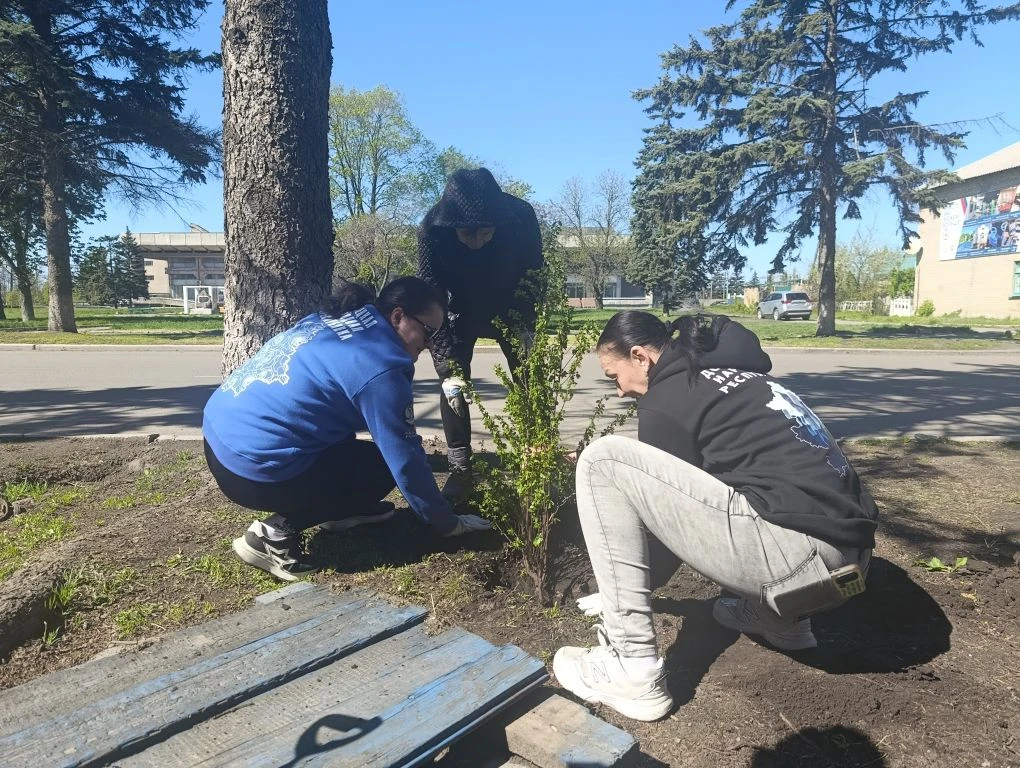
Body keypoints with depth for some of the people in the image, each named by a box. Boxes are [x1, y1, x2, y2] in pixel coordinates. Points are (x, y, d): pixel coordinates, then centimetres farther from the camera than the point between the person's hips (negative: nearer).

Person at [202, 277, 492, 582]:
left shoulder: (332, 319, 9)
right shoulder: (379, 368, -17)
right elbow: (406, 460, -13)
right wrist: (448, 523, 0)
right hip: (253, 465, -10)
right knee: (384, 465, 0)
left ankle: (340, 509, 23)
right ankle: (277, 532, -5)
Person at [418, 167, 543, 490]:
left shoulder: (521, 217, -31)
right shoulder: (432, 231, -32)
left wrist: (526, 329, -25)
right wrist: (448, 370, -34)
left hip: (511, 308, 1)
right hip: (464, 310, 0)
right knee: (453, 384, -8)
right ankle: (460, 468, 4)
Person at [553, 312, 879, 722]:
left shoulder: (665, 400, -3)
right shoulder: (724, 370, 22)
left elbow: (670, 502, 6)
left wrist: (623, 591, 25)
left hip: (796, 554, -10)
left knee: (603, 461, -8)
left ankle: (632, 668, -4)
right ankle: (783, 620, 25)